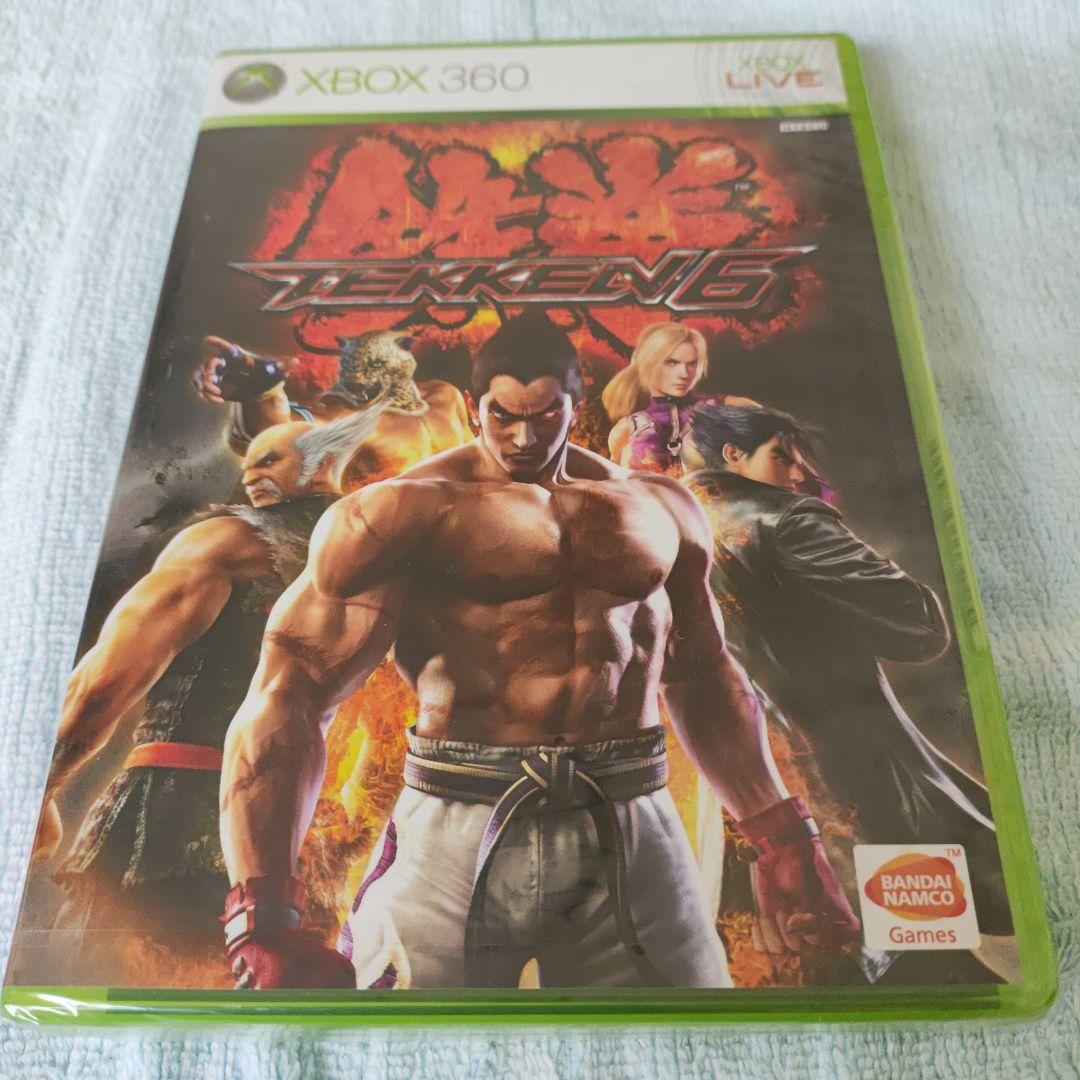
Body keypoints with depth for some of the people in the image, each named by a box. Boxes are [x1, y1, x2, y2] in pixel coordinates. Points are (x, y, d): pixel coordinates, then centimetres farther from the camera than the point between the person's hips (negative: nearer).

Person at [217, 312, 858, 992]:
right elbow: (290, 694, -11)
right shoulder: (401, 511, -4)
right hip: (456, 834, -3)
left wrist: (781, 838, 15)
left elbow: (704, 676, 20)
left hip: (633, 835, 4)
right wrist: (265, 922, -22)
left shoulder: (662, 510, 12)